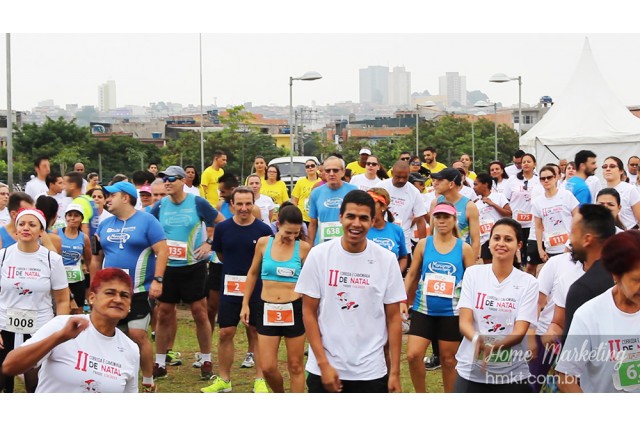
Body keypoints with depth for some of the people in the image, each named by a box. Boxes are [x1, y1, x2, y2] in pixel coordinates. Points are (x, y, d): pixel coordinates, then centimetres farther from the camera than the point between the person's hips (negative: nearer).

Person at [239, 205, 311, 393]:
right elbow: (253, 273, 12)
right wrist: (245, 304, 11)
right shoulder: (263, 243, -1)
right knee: (268, 367, 3)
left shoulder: (303, 248, -6)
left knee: (296, 365, 7)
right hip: (267, 310, 2)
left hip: (294, 310, -2)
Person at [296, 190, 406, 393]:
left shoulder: (386, 260, -2)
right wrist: (323, 364, -8)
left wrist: (395, 372, -2)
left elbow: (393, 317, 1)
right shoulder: (319, 255, -4)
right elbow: (309, 312, -2)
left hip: (371, 372, 1)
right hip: (325, 370, 0)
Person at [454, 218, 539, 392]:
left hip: (512, 375, 0)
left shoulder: (528, 282, -3)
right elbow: (464, 321, -6)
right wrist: (477, 339, -27)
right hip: (471, 372, 0)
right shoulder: (472, 273, 0)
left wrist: (493, 347, -29)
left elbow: (519, 332, -10)